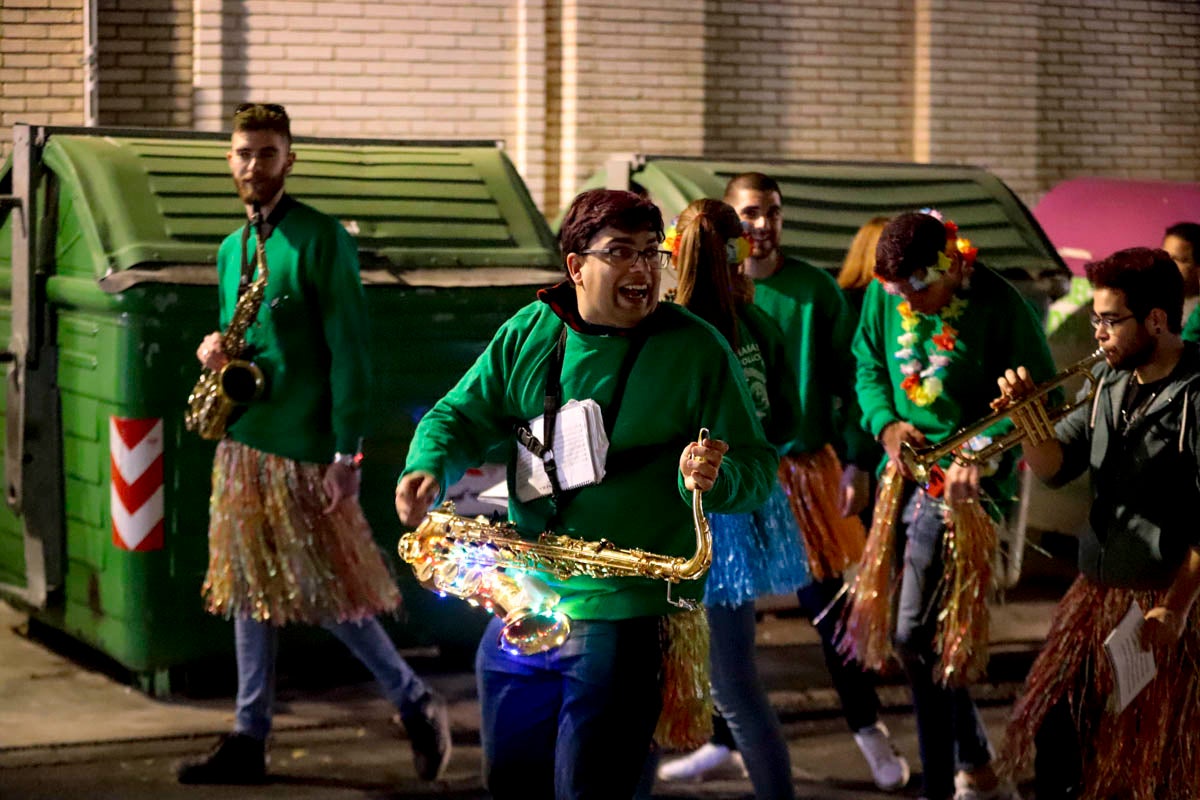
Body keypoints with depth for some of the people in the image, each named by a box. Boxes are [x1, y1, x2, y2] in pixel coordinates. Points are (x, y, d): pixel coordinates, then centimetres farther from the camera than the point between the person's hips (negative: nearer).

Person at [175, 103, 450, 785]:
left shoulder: (321, 239, -8)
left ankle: (417, 704, 11)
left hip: (305, 449, -7)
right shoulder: (232, 250, 14)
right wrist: (215, 352, -1)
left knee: (328, 592, -5)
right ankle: (250, 739, 17)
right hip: (244, 443, 7)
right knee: (250, 589, 10)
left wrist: (347, 453, -17)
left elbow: (349, 348, -12)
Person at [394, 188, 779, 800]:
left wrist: (715, 479, -27)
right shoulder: (526, 335, 4)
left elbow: (757, 472, -4)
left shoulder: (697, 351, -6)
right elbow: (461, 414, 12)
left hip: (628, 618, -5)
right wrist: (429, 466, -9)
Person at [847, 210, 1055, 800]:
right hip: (905, 469, 7)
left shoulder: (998, 304, -14)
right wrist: (885, 422, -3)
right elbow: (869, 365, 15)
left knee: (915, 636, -11)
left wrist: (982, 449, -21)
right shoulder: (885, 295, 1)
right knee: (931, 629, 14)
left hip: (965, 478, -7)